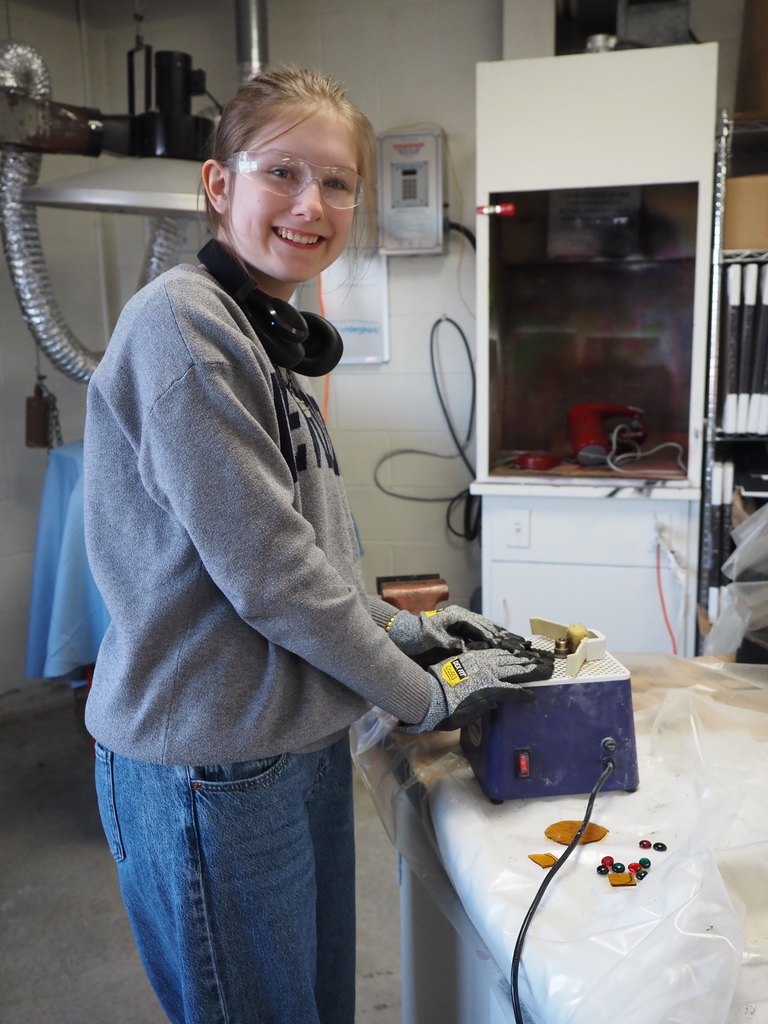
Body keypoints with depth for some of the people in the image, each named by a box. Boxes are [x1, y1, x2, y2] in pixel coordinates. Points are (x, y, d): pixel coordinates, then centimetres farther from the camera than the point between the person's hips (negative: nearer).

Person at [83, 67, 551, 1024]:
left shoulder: (267, 335, 12)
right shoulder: (181, 324, -18)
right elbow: (264, 570, -22)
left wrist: (403, 627, 8)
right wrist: (424, 693, -11)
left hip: (302, 746, 9)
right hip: (208, 771, -9)